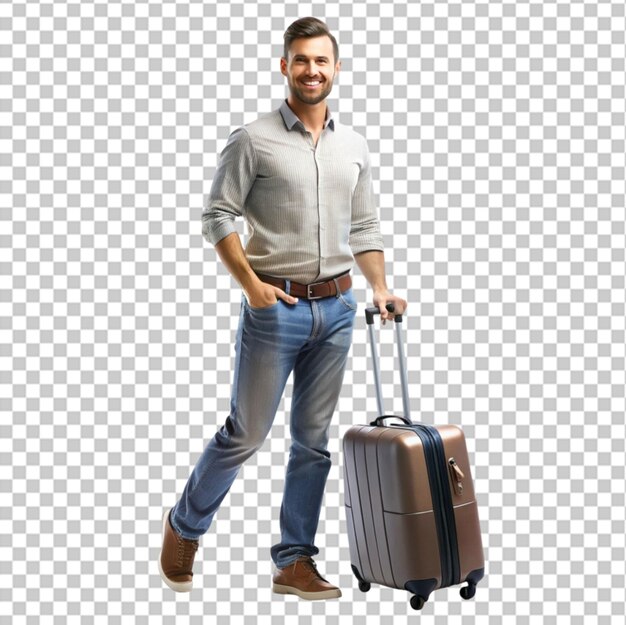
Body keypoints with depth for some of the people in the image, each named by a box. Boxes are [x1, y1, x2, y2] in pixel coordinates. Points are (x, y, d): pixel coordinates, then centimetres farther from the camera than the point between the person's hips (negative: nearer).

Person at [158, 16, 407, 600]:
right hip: (276, 307, -5)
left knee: (313, 440, 8)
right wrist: (251, 284, -14)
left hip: (336, 308, 5)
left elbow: (364, 228, 15)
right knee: (245, 433, 3)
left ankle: (294, 562, 19)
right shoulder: (253, 140, -5)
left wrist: (380, 289, 4)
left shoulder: (354, 146, 11)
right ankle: (184, 525, 27)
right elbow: (217, 216, -6)